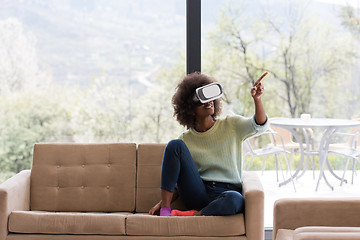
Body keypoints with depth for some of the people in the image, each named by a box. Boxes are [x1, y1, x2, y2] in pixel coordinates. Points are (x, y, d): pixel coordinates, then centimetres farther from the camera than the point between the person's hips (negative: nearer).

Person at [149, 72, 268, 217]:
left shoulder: (231, 125, 8)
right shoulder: (185, 139, 10)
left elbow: (259, 126, -10)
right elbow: (180, 181, 12)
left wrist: (257, 99, -29)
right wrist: (163, 202, -5)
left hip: (227, 192, -1)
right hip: (198, 193, 2)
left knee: (235, 199, -41)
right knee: (175, 145, -17)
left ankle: (195, 215, -18)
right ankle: (165, 209, -18)